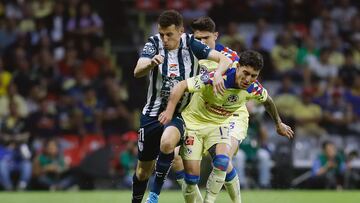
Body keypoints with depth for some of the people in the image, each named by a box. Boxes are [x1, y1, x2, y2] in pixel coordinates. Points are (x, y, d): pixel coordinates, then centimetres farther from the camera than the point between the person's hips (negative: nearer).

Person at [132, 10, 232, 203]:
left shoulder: (190, 44, -8)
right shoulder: (154, 43, -9)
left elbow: (225, 59, -9)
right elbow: (137, 71, -25)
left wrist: (218, 73, -31)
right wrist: (151, 64, -47)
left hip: (179, 113, -1)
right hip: (153, 112, 1)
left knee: (167, 143, -33)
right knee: (143, 170, 8)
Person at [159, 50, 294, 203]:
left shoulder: (254, 89, -14)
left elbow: (267, 100, 11)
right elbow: (181, 86, -30)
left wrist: (279, 124, 24)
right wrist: (169, 111, -41)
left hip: (219, 125, 3)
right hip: (193, 122, -3)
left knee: (222, 162, -24)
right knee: (192, 173, -11)